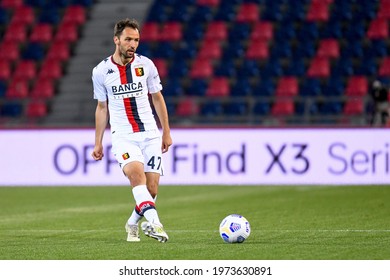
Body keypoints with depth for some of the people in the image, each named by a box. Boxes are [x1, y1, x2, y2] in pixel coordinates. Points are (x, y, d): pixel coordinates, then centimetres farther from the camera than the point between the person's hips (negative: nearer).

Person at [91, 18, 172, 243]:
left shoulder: (146, 65, 2)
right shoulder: (101, 71, 1)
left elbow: (157, 98, 13)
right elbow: (102, 108, 12)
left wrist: (166, 132, 13)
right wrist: (98, 143, 12)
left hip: (150, 134, 2)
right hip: (123, 136, -2)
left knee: (151, 189, -3)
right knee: (136, 173, -29)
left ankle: (133, 223, 24)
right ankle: (153, 222, -43)